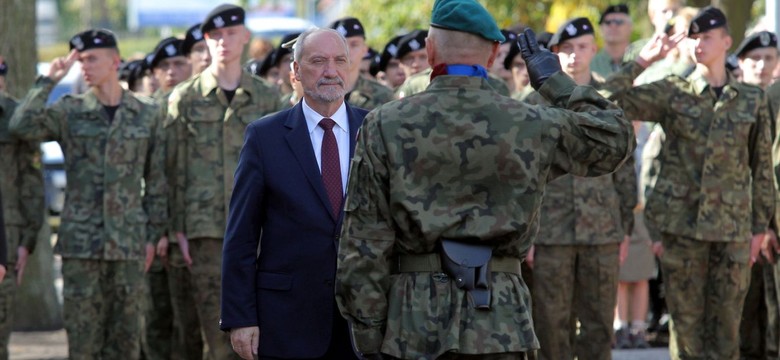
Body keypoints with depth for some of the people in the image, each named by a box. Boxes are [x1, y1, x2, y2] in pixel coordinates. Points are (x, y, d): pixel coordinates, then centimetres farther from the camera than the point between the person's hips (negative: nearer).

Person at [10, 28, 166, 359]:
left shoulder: (147, 115, 7)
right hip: (80, 243, -1)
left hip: (129, 242, 1)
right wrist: (49, 80, -11)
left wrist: (153, 235, 6)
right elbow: (21, 126, -14)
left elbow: (156, 182, 10)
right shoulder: (69, 112, 4)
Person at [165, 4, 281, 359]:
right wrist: (178, 230, 0)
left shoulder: (267, 97, 9)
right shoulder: (185, 98, 4)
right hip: (205, 227, -1)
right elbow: (174, 169, 4)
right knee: (217, 327, -2)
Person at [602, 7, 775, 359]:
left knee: (726, 323, 3)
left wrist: (760, 225, 8)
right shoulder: (672, 93, 3)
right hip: (682, 222, -1)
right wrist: (643, 60, -6)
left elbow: (762, 167, 10)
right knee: (686, 322, 2)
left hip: (732, 227, 1)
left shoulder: (752, 99, 7)